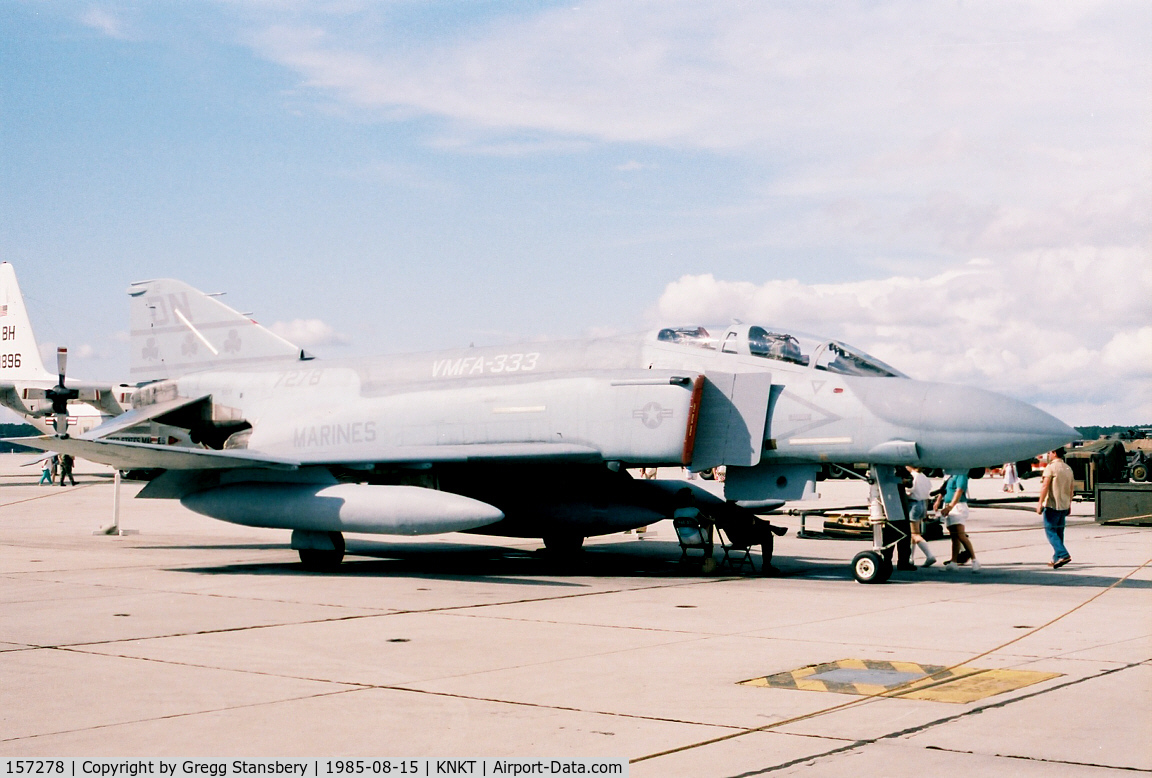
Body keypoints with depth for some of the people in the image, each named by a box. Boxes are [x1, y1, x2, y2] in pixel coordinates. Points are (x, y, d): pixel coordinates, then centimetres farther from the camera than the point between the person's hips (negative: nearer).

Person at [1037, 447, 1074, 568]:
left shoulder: (1051, 467, -11)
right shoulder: (1068, 468, 12)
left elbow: (1045, 486, -16)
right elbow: (1071, 489, 17)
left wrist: (1040, 503, -14)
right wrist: (1069, 504, 24)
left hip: (1052, 504, -7)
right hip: (1064, 506, 7)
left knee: (1050, 531, -5)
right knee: (1059, 532, 13)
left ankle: (1062, 555, -19)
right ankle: (1057, 559, 15)